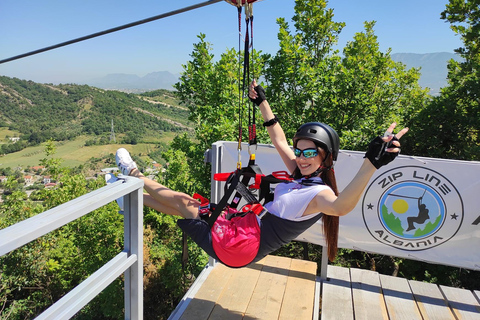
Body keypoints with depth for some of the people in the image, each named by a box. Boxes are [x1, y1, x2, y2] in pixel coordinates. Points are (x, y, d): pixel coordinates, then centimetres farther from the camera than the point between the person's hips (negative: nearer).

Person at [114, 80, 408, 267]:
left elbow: (340, 206, -47)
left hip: (239, 249, -7)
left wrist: (373, 162, -60)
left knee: (183, 201, 1)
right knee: (185, 205, 13)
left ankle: (136, 177, 24)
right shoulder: (302, 177, 3)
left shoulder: (319, 193, -22)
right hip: (246, 234, 7)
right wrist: (261, 101, 13)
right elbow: (279, 140, 11)